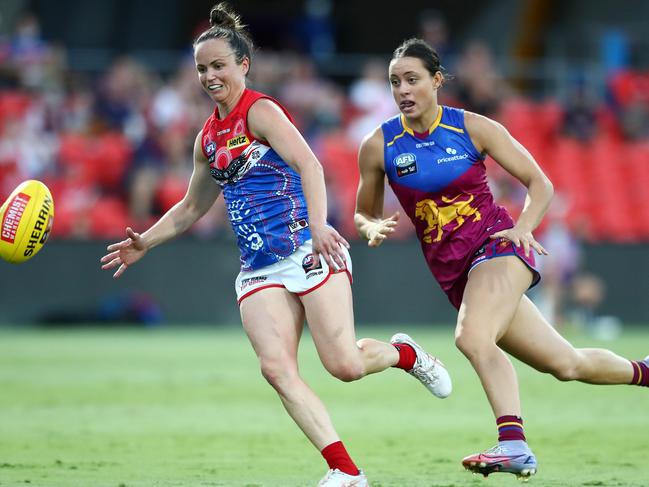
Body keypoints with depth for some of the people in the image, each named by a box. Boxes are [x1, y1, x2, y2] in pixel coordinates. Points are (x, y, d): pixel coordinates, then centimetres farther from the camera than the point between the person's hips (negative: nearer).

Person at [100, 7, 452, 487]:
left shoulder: (261, 111, -6)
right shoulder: (208, 137, 17)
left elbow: (309, 165, -22)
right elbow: (192, 208, 32)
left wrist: (318, 225, -37)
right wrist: (145, 243, 21)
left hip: (307, 250, -6)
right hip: (258, 268, 7)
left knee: (345, 365, -14)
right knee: (276, 367, -17)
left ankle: (404, 352, 22)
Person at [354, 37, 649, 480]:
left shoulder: (472, 128, -5)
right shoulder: (379, 146, 1)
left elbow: (540, 184, 0)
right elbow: (364, 214, 14)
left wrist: (523, 227, -17)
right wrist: (373, 229, -10)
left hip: (497, 248, -4)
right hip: (452, 272, 4)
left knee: (472, 337, -33)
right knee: (565, 364, 7)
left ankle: (514, 446, -35)